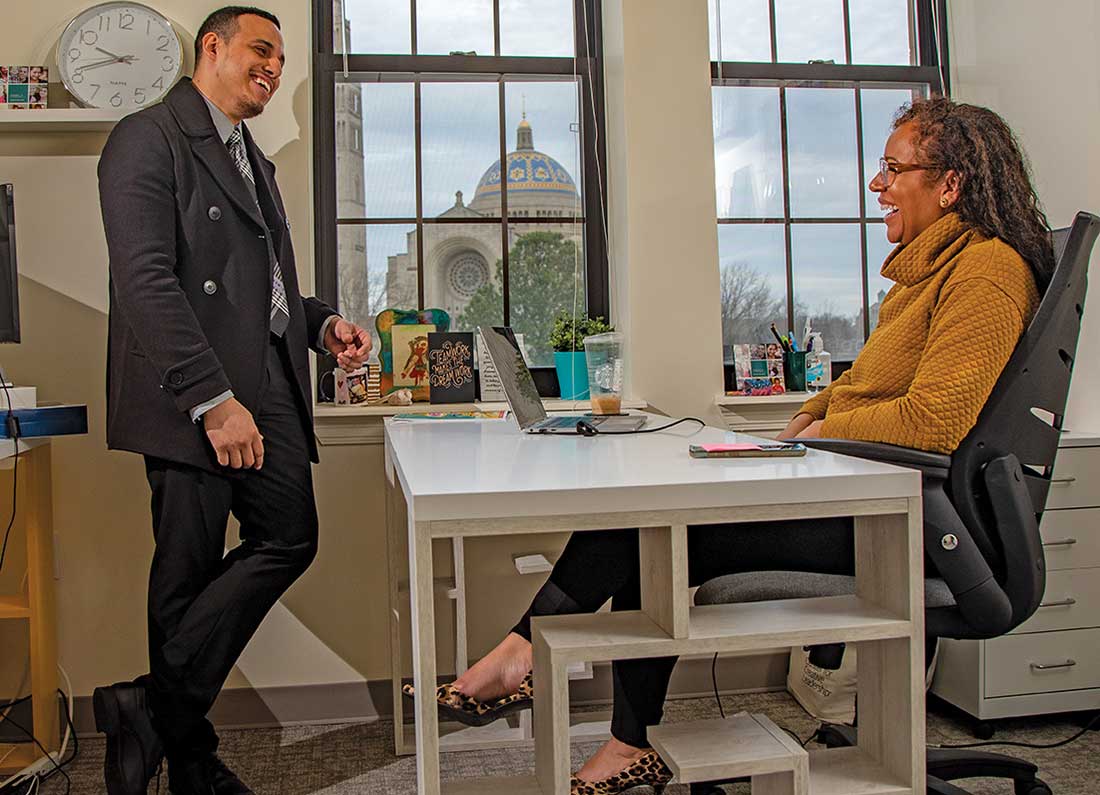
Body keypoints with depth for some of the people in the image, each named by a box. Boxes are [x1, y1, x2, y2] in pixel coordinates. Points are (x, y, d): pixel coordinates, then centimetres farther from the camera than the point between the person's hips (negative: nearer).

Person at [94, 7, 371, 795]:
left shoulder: (253, 162, 24)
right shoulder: (148, 139, -5)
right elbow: (146, 280, -17)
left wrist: (324, 323, 7)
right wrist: (212, 398, -24)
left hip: (269, 388, 9)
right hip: (191, 397, -8)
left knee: (289, 539, 4)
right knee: (188, 572, 0)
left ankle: (160, 708, 15)